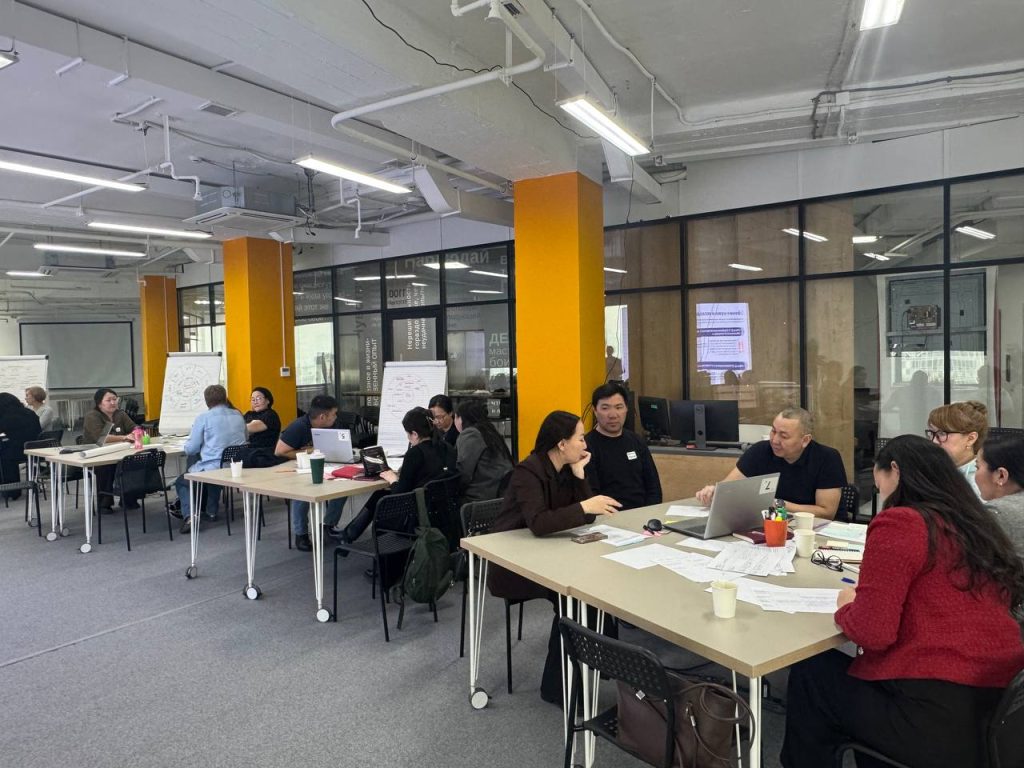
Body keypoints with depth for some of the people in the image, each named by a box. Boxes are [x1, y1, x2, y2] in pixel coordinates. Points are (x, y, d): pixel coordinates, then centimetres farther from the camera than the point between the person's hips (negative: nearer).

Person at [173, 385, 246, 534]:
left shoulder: (203, 418, -8)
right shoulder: (238, 416, 6)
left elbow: (190, 450, -6)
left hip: (211, 469, -5)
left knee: (181, 482, 23)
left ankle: (188, 515, 0)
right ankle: (212, 511, 39)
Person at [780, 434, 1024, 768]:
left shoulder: (898, 523, -15)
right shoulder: (977, 523, 9)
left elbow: (871, 633, -18)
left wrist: (847, 605, 2)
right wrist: (866, 597, 18)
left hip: (935, 716, -8)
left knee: (808, 673, 13)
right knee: (836, 667, 25)